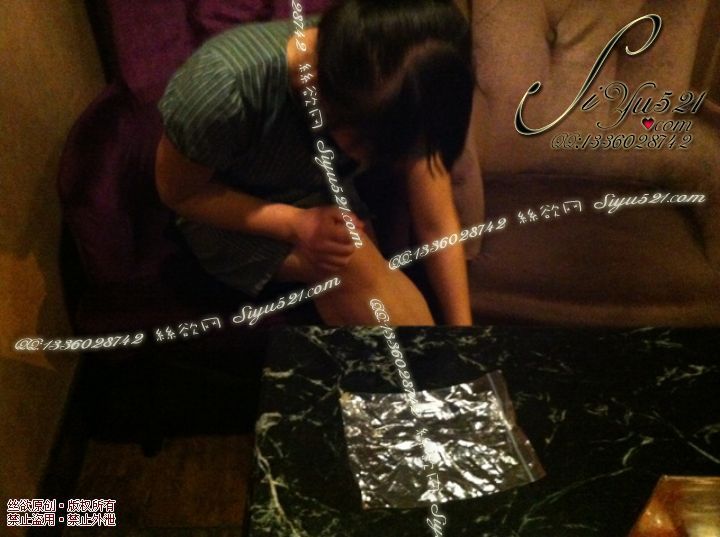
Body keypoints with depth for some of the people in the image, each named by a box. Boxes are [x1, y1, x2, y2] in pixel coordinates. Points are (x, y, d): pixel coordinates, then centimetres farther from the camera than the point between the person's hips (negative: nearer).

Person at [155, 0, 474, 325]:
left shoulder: (404, 95, -24)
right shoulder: (225, 87, -36)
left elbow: (438, 228, -16)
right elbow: (178, 192, -19)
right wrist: (294, 224, -31)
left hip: (324, 201, 4)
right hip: (230, 214, -4)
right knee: (351, 263, -29)